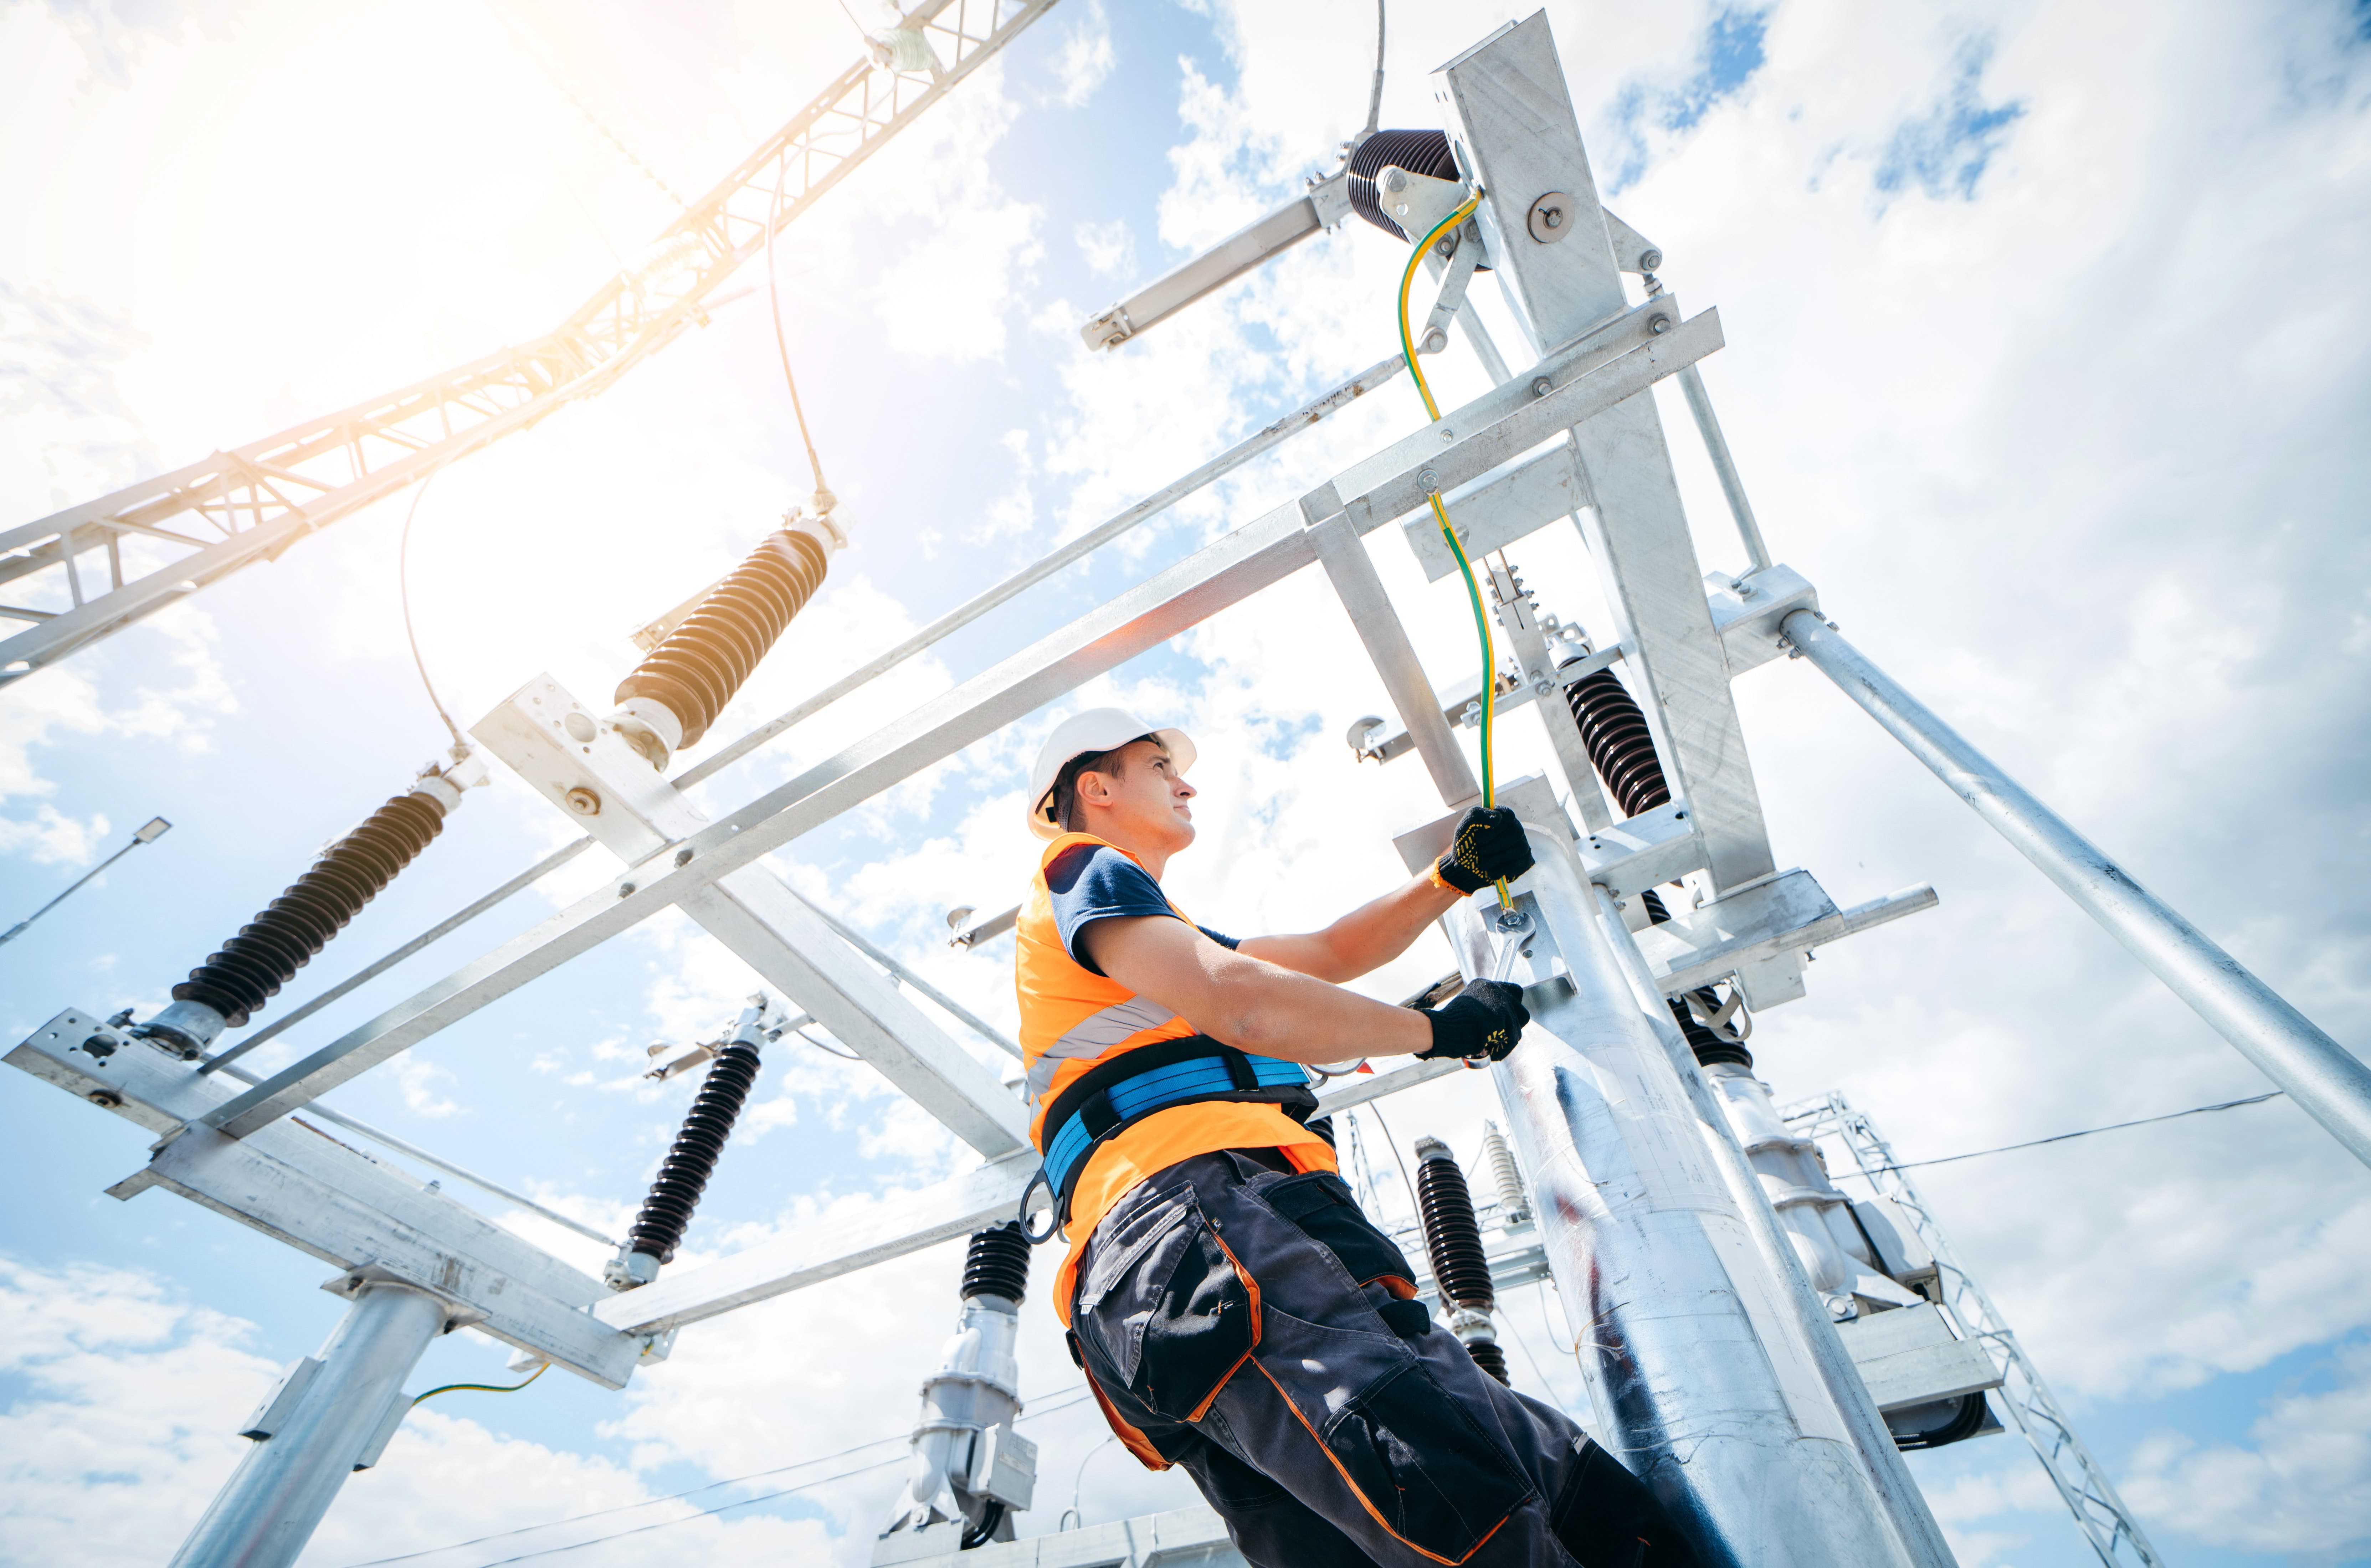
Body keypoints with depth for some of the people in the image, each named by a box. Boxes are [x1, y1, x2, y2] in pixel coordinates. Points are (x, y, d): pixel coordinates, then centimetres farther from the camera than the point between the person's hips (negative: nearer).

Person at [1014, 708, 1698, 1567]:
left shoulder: (1164, 934, 40)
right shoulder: (1084, 871, 9)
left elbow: (1328, 955, 40)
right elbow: (1241, 1005, -8)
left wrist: (1451, 878, 28)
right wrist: (1439, 1028, 6)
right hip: (1201, 1207, -8)